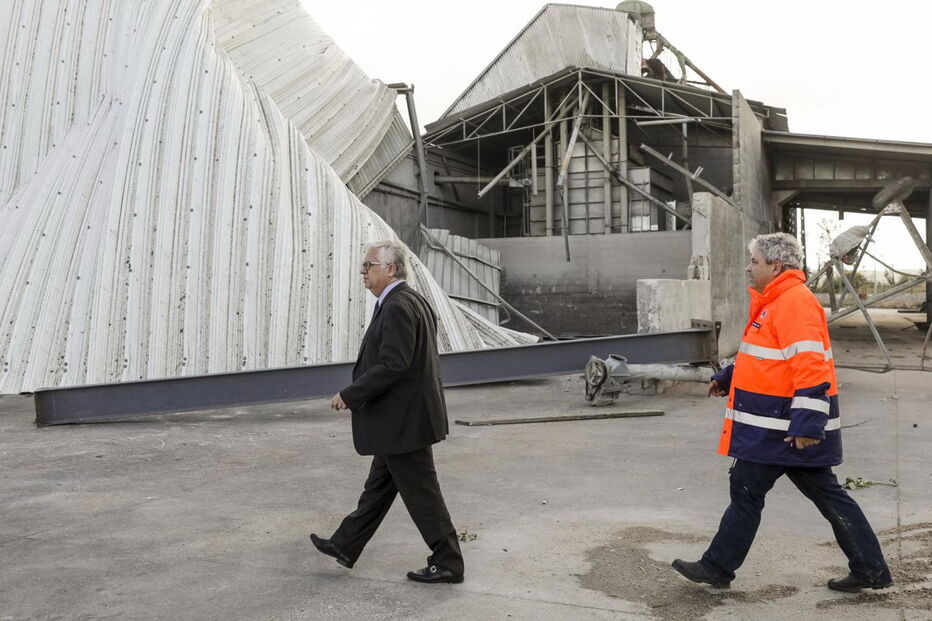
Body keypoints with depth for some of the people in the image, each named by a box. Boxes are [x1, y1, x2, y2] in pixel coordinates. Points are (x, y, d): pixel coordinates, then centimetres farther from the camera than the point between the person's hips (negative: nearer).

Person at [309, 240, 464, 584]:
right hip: (400, 418, 11)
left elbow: (392, 366, -27)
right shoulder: (413, 301, 11)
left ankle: (448, 563, 13)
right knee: (379, 485, 19)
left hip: (403, 420, -11)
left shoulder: (397, 307, -21)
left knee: (421, 493, 1)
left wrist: (349, 395, -18)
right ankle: (345, 546, 32)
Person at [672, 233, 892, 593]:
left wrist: (807, 423, -30)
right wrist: (728, 377, 29)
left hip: (786, 425, -10)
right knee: (826, 493, 14)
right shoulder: (776, 302, 15)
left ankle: (717, 568, 12)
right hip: (785, 423, 10)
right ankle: (871, 570, 21)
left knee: (747, 490, 0)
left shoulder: (795, 303, -18)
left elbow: (810, 367, -26)